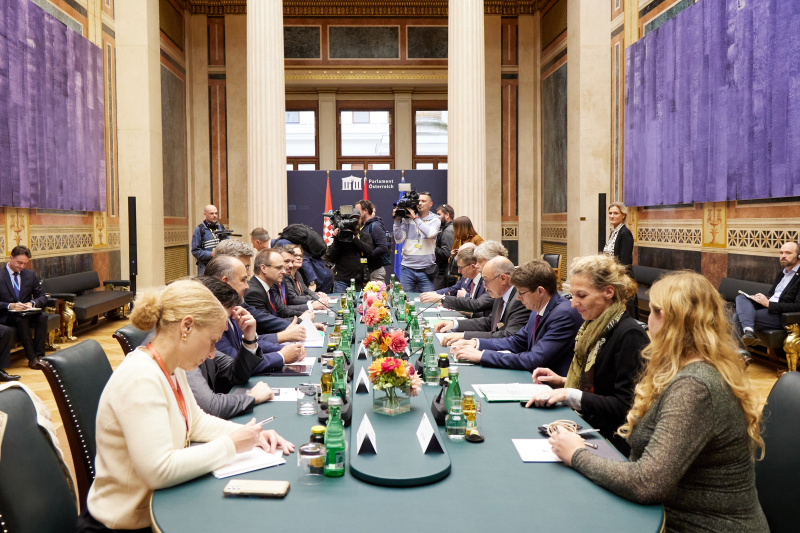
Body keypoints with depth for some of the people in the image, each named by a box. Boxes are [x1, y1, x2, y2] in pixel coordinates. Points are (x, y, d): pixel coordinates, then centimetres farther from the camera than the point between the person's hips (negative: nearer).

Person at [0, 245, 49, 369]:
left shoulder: (30, 275, 9)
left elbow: (42, 297, 8)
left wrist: (32, 303, -14)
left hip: (26, 313, 4)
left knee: (42, 317, -28)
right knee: (22, 319, -35)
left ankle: (39, 355, -26)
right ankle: (32, 358, -30)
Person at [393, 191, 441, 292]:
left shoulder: (435, 220, 3)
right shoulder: (407, 219, 5)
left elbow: (430, 233, -18)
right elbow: (399, 240, 0)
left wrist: (415, 218, -14)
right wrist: (397, 221, -9)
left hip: (426, 270, -1)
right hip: (407, 269, 1)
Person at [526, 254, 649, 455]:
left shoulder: (629, 335, -17)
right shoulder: (594, 327, 11)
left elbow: (624, 406, -20)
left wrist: (569, 395, -21)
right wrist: (563, 381, 7)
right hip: (587, 426, 8)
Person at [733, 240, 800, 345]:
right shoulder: (782, 272, 20)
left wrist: (769, 304, -20)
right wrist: (762, 298, 3)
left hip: (781, 315, -9)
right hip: (767, 307, 9)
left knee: (738, 317, -23)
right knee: (741, 298, -15)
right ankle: (748, 330, -35)